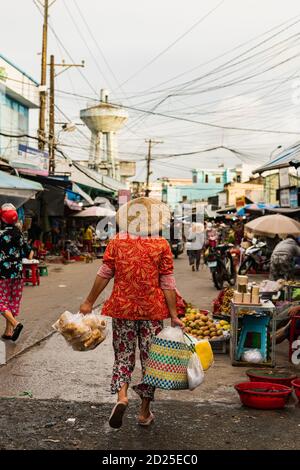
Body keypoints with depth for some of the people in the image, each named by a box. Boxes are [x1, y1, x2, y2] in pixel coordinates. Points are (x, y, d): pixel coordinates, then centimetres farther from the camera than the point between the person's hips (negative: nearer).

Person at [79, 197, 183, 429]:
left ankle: (122, 397, -12)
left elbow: (104, 275, 0)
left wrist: (89, 302, 9)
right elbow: (167, 283, -7)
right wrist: (174, 315, -4)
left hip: (123, 307, 1)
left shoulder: (117, 242, -2)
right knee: (149, 358, 11)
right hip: (152, 310, -1)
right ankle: (145, 412, 19)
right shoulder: (161, 245, -5)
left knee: (123, 355, 13)